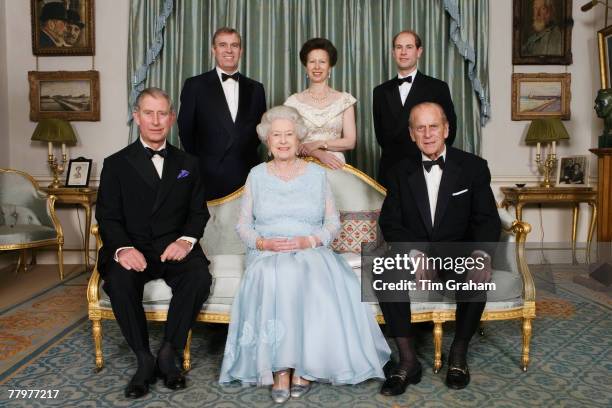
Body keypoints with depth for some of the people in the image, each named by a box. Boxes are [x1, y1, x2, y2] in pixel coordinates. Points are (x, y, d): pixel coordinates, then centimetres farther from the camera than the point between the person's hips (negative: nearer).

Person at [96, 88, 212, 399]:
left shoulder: (188, 164, 15)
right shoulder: (116, 164, 9)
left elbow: (199, 211, 10)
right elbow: (107, 216, 1)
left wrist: (187, 240, -12)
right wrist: (123, 248, -20)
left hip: (174, 247, 1)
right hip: (133, 249, 0)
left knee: (199, 277, -29)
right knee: (119, 281, -32)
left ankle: (168, 353, -11)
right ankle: (144, 359, -12)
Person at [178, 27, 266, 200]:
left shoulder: (255, 89, 11)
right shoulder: (195, 85, 2)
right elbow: (185, 130, 5)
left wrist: (247, 157, 6)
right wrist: (198, 164, 6)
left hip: (247, 176, 3)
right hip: (209, 179, -2)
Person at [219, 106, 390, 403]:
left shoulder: (317, 174, 12)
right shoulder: (256, 175, 13)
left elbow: (333, 221, 8)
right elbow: (243, 225, 11)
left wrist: (309, 240, -11)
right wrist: (263, 243, -9)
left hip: (312, 252, 0)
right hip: (267, 255, 0)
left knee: (315, 282, -34)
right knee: (273, 279, -34)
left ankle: (305, 367, -22)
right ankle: (279, 369, -27)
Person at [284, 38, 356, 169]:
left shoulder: (344, 99, 3)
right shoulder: (294, 101, 3)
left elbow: (350, 142, -1)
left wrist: (318, 144, -11)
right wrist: (319, 154, -16)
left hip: (335, 166, 0)